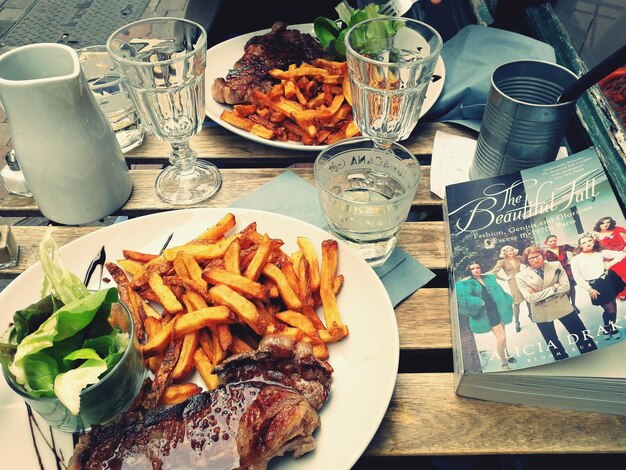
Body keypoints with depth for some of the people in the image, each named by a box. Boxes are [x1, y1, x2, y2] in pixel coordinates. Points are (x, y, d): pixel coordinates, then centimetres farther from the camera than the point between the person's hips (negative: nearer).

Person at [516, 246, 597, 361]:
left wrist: (540, 294, -18)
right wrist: (553, 288, -18)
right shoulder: (521, 276, -10)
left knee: (582, 336, 10)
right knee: (552, 343, 14)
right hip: (542, 312, -1)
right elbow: (530, 298, -19)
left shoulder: (556, 266, -5)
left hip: (562, 307, 1)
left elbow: (566, 286, -13)